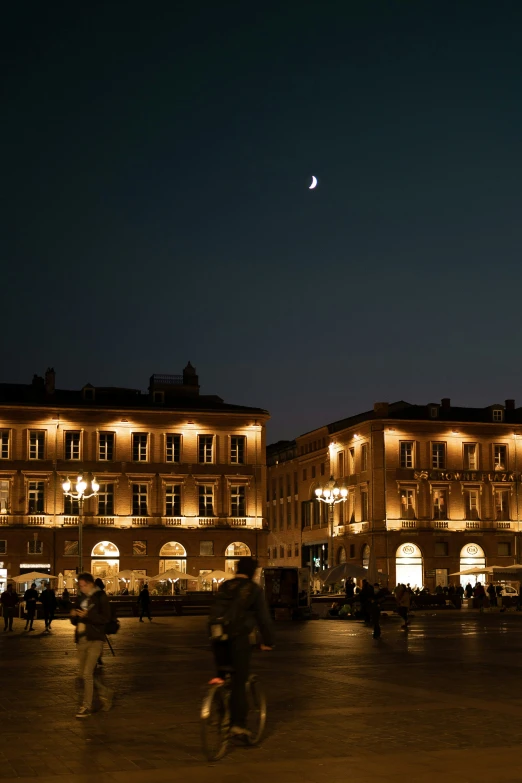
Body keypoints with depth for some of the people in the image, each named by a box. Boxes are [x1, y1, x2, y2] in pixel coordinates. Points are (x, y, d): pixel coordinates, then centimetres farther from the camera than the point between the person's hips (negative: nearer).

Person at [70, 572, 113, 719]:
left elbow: (106, 618, -14)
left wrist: (87, 615, -23)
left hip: (95, 640, -7)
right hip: (81, 639, 7)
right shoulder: (80, 599, 12)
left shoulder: (100, 597, -5)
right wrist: (73, 616, -6)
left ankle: (87, 707, -1)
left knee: (87, 673, -11)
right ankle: (105, 692, 31)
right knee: (84, 674, 11)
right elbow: (75, 622, 17)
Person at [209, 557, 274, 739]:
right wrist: (268, 641, 12)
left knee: (224, 673, 26)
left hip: (218, 637, 4)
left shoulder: (224, 587, 17)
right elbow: (263, 618, 3)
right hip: (238, 637, -4)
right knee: (239, 681, 0)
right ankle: (238, 724, -3)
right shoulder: (253, 589, 3)